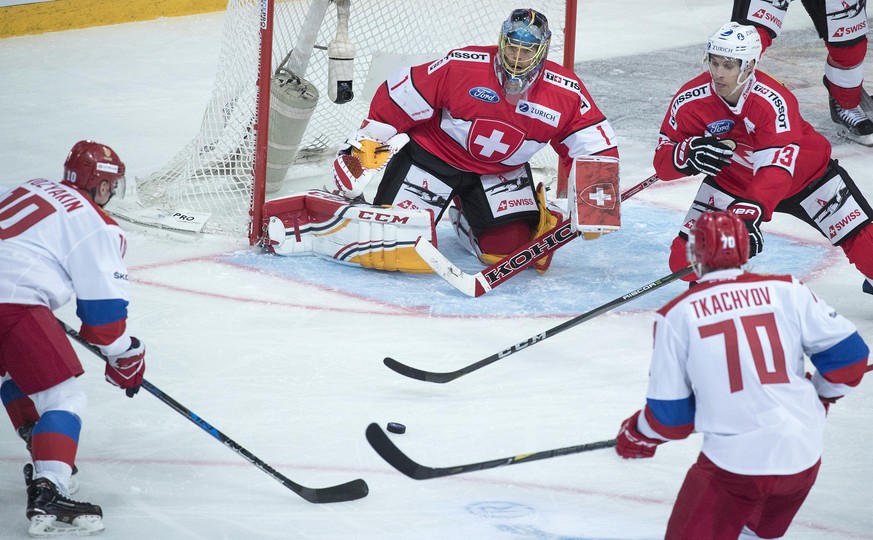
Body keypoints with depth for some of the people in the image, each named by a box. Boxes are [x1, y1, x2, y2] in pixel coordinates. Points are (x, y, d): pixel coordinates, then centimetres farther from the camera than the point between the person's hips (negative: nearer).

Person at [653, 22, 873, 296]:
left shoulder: (774, 101, -35)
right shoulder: (690, 100, -23)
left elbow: (776, 170, -43)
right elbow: (663, 162, -17)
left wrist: (748, 213, -59)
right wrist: (688, 154, -41)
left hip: (802, 173, -2)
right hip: (732, 179, 2)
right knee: (686, 260, -12)